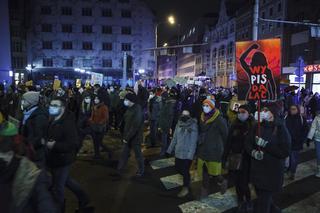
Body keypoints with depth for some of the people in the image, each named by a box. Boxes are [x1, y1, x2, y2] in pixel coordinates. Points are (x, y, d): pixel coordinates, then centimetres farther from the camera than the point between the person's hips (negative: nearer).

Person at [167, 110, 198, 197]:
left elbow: (193, 142, -15)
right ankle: (187, 179, 43)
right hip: (178, 152, 6)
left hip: (187, 153, -6)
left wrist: (191, 154, -19)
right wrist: (170, 149, 9)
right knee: (178, 168, 16)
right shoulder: (178, 124, 1)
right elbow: (174, 138, 8)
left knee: (185, 171, 4)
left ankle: (185, 188, 26)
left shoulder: (193, 126, -15)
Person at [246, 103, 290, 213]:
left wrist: (265, 144, -21)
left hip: (272, 172, -5)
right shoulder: (258, 127, 3)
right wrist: (253, 152, -16)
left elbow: (285, 152, -16)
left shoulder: (281, 129, -11)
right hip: (257, 170, 5)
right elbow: (248, 143, 4)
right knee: (262, 197, 23)